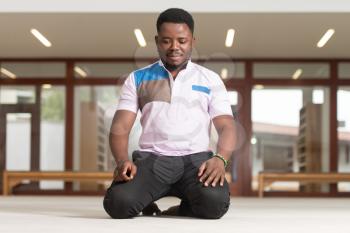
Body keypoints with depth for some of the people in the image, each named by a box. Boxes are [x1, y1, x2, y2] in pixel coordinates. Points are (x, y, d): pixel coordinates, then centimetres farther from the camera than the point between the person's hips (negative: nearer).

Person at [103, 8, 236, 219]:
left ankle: (184, 208, 2)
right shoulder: (137, 79, 15)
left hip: (196, 158, 0)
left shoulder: (210, 80, 15)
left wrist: (220, 159, -17)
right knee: (118, 202, -31)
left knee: (215, 202, -34)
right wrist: (122, 160, -16)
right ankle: (147, 204, 6)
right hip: (152, 158, 0)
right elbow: (120, 127, 7)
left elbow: (226, 127, 6)